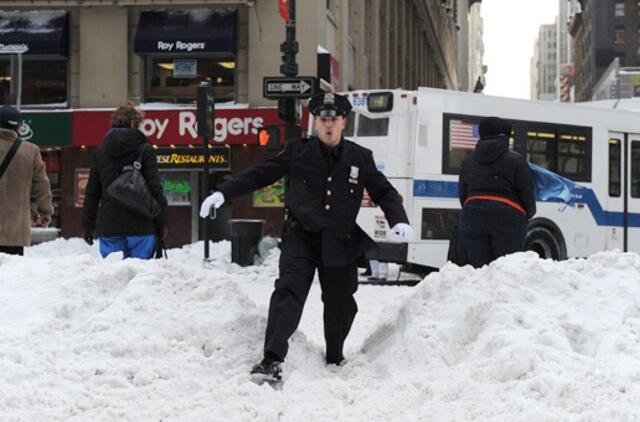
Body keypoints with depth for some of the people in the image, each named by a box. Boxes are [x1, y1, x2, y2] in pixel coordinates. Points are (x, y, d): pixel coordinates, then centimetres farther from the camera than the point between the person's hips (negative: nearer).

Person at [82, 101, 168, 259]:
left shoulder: (100, 151, 8)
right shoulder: (144, 149, -2)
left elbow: (92, 193, 11)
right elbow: (155, 188, -5)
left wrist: (88, 226, 16)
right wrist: (162, 223, 1)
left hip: (109, 227, 3)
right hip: (140, 227, -3)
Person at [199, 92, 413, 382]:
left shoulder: (360, 158, 4)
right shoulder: (297, 151, 0)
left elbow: (384, 193, 13)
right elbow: (259, 175, 3)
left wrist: (399, 221, -4)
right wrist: (223, 193, -6)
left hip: (340, 242, 2)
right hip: (301, 236, -2)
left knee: (340, 303, 13)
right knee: (288, 292, -21)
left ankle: (335, 358, 37)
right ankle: (272, 360, -27)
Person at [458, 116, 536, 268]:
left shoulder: (468, 161, 13)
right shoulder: (515, 161, -3)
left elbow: (462, 193, 14)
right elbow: (527, 193, -3)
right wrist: (529, 213, 14)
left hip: (472, 212, 4)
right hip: (506, 216, -4)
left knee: (478, 267, 5)